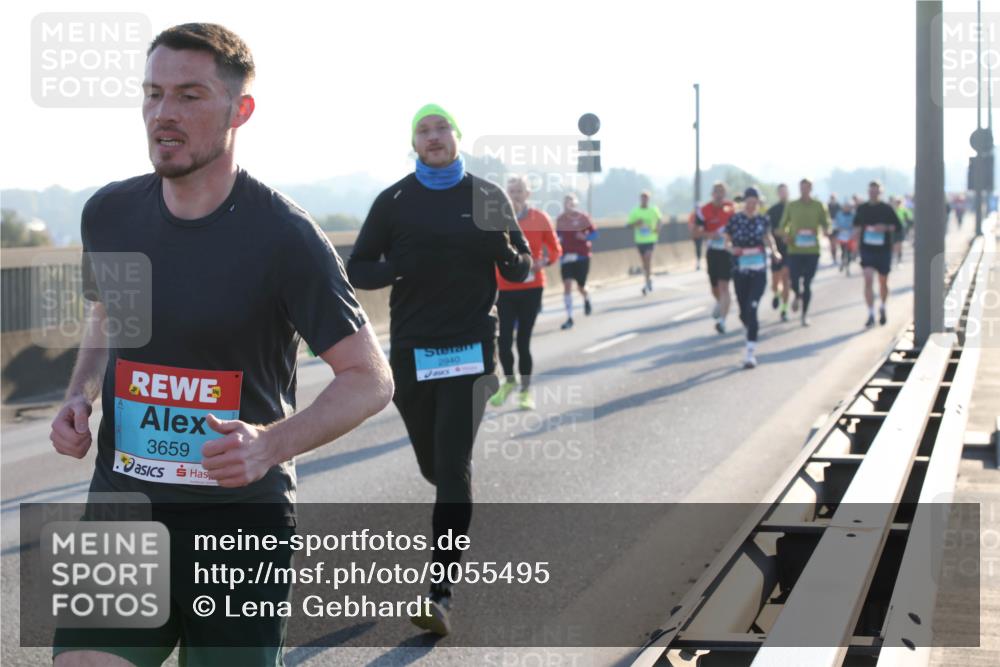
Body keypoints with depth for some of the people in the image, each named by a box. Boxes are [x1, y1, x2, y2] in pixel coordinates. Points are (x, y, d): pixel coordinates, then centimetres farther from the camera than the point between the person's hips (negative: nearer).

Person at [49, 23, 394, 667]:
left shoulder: (284, 235, -12)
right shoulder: (109, 214, 3)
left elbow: (370, 379, -8)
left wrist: (272, 444, -23)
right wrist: (79, 398, 3)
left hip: (242, 523, -3)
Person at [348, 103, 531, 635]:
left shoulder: (488, 198, 4)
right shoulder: (394, 201, 4)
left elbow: (520, 271, 9)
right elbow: (358, 270, 5)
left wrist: (504, 252, -15)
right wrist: (397, 267, -17)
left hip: (470, 349, -2)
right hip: (411, 350, 2)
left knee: (453, 468, -11)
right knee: (433, 465, 14)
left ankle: (441, 594, -13)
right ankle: (455, 511, 51)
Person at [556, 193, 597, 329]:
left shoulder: (583, 217, -6)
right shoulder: (560, 219, 1)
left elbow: (594, 233, -1)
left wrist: (585, 237, -20)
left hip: (582, 256, -1)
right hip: (566, 257, 1)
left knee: (581, 286, 7)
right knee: (567, 285, -11)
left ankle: (587, 300, 45)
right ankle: (569, 318, -8)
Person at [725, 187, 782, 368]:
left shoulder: (763, 220, 2)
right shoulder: (735, 219, -3)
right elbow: (727, 240, 5)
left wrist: (774, 250, 2)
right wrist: (732, 247, -16)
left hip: (759, 271, -1)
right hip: (740, 271, 1)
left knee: (752, 308, -16)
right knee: (744, 313, 9)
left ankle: (751, 352, -16)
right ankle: (753, 328, 47)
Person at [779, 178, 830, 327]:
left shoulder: (818, 206, 4)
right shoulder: (791, 206, 5)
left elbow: (826, 225, 7)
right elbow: (783, 226, 11)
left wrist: (825, 230, -16)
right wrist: (786, 235, -10)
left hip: (812, 250, 0)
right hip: (794, 249, 0)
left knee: (807, 283, 1)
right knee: (794, 282, -6)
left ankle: (805, 314, 14)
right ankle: (798, 296, 30)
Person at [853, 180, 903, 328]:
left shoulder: (887, 209, -2)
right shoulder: (862, 209, 4)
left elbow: (898, 227, -2)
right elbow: (857, 223, 22)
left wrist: (886, 228, -19)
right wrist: (857, 231, 2)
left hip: (884, 249, 0)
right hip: (867, 249, 0)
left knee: (883, 282, 12)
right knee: (868, 280, -15)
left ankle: (882, 307, 39)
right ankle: (871, 314, -15)